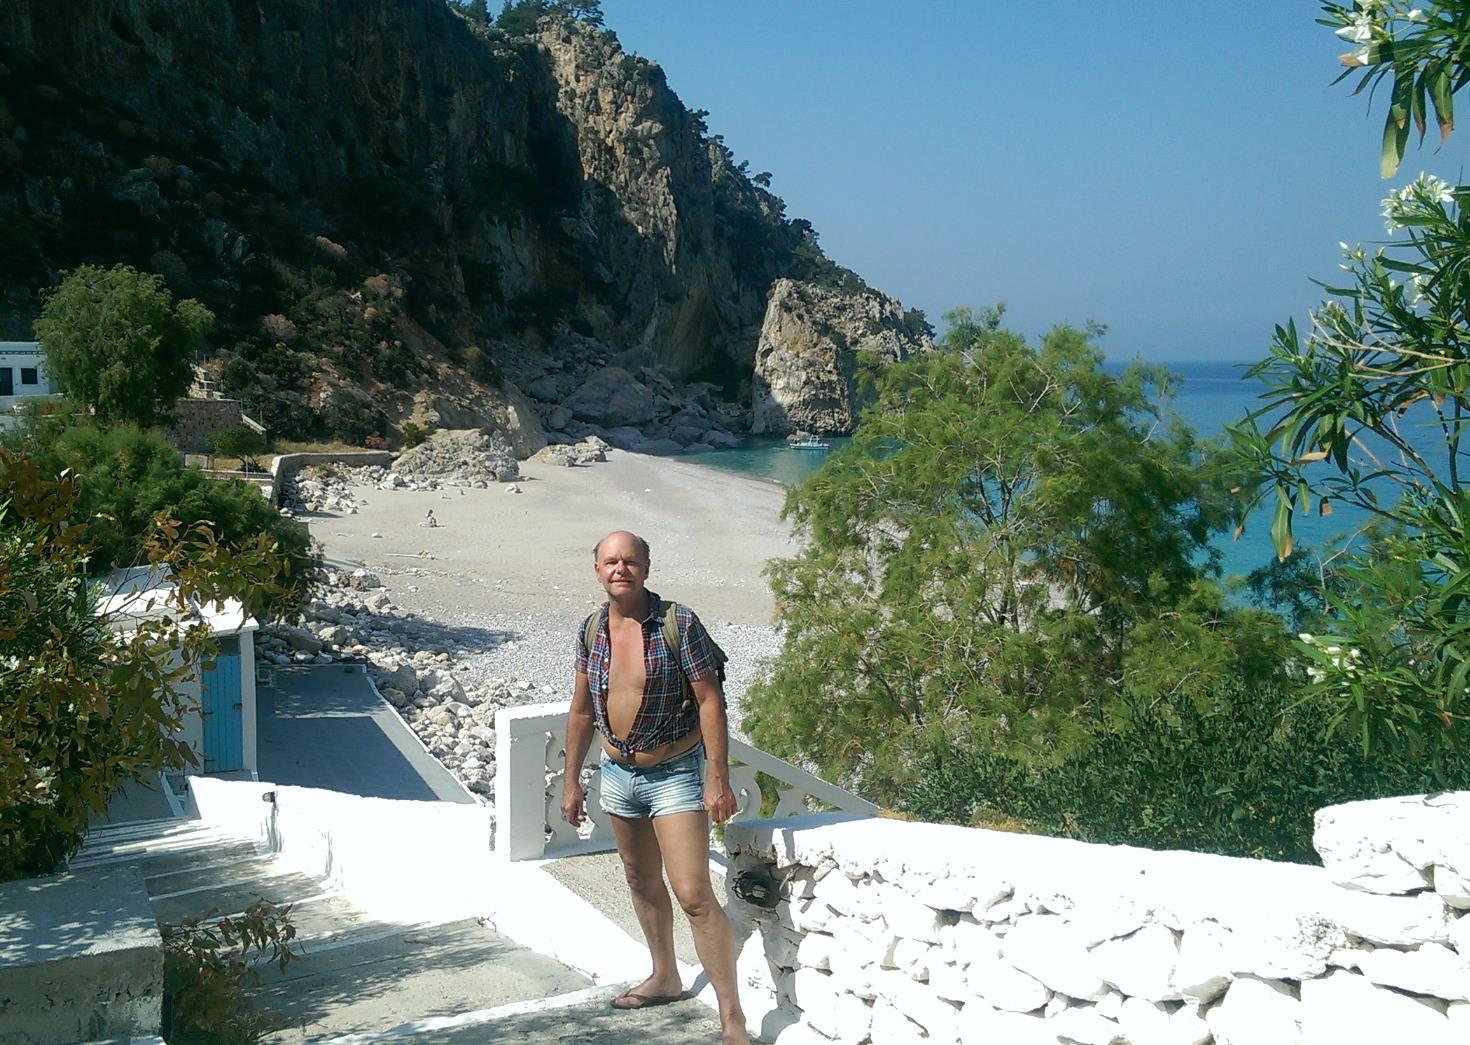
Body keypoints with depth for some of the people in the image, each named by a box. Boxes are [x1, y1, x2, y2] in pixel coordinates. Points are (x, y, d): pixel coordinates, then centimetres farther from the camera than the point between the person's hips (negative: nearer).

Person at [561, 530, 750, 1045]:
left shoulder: (679, 623, -15)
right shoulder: (591, 631, 1)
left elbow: (710, 700, -14)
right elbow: (581, 710, 11)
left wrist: (718, 779, -18)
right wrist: (572, 780, 12)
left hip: (675, 775, -6)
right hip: (617, 773, 6)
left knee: (694, 894, -12)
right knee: (642, 883, 20)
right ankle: (665, 978, 40)